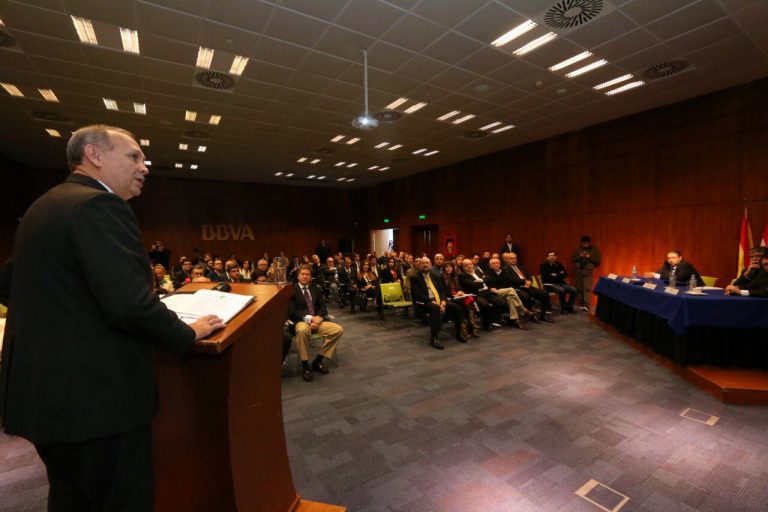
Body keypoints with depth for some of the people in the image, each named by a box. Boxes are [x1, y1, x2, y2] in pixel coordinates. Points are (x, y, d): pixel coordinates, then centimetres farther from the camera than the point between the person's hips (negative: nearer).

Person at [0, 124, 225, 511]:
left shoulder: (41, 207, 11)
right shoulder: (99, 206, -19)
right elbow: (130, 303, -28)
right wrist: (188, 333, -12)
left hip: (43, 390, 10)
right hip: (96, 395, -10)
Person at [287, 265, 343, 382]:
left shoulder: (316, 289, 18)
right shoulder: (292, 290, 3)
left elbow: (323, 307, 12)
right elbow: (292, 311, -7)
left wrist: (319, 317, -10)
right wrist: (309, 318, -18)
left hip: (317, 320, 5)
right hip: (301, 321, -5)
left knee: (339, 329, -16)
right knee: (302, 330, -40)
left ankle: (318, 361, -4)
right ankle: (305, 366, -20)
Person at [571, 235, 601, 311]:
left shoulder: (595, 250, 7)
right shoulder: (578, 249, 12)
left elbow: (598, 261, 4)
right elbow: (572, 259, 9)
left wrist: (590, 257, -11)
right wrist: (579, 256, -7)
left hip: (588, 271, -3)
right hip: (578, 271, 3)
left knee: (587, 288, -11)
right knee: (579, 288, 3)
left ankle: (586, 305, -14)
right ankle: (581, 304, 12)